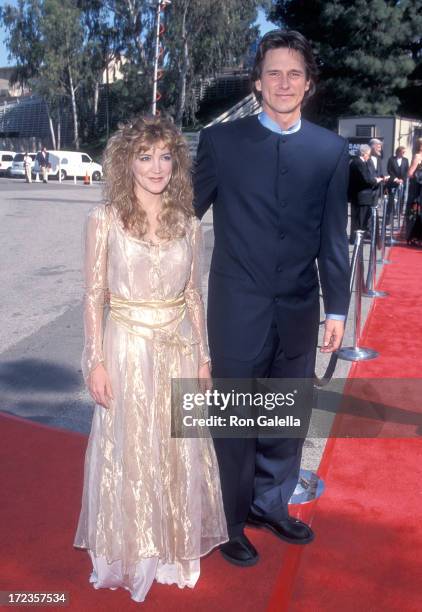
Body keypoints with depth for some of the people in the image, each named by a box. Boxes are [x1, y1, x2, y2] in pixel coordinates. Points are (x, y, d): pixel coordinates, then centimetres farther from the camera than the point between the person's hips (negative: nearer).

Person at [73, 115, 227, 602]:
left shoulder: (188, 224, 3)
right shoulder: (105, 219, -5)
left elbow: (194, 295, 7)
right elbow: (94, 295, -5)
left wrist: (202, 357, 7)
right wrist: (96, 361, -9)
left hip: (178, 351, 3)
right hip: (126, 350, -3)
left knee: (178, 452, 14)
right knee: (128, 453, 11)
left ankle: (175, 546, 37)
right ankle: (128, 553, 34)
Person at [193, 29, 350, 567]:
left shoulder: (331, 150, 4)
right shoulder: (221, 140, -3)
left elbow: (334, 235, 4)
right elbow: (187, 211, 3)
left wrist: (337, 308, 3)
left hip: (298, 313, 3)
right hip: (238, 310, -3)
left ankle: (270, 506, 39)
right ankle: (230, 522, 31)